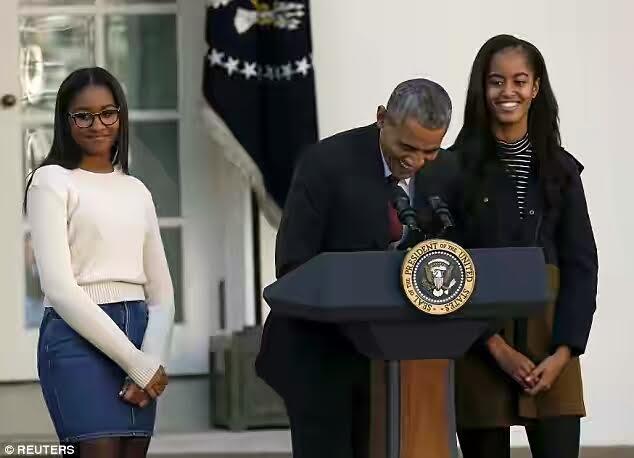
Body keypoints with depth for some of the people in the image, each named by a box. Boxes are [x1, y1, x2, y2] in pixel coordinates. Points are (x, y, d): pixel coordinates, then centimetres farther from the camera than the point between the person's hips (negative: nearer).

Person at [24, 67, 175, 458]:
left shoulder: (137, 190, 17)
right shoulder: (52, 181, 0)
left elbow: (161, 290, 14)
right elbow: (59, 287, -9)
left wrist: (151, 360, -6)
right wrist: (136, 362, -12)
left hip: (138, 336, 6)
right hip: (79, 337, -6)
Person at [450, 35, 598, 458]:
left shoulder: (560, 167, 7)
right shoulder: (456, 166, -1)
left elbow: (581, 265, 4)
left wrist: (563, 351, -8)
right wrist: (496, 347, -12)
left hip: (549, 346, 2)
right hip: (478, 348, -2)